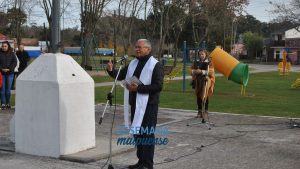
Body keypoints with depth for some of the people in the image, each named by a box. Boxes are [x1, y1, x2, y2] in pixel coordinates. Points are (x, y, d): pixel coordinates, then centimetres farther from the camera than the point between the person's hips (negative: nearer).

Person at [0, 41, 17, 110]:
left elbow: (15, 62, -1)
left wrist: (9, 69, -12)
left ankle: (8, 103, 16)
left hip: (10, 73, 0)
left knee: (8, 89, 4)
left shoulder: (12, 54, 2)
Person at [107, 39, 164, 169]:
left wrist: (138, 88, -23)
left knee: (147, 134, -3)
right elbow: (121, 75, 19)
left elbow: (158, 86, -18)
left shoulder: (155, 65, -9)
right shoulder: (133, 63, 14)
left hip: (148, 105, -8)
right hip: (135, 104, 8)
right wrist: (111, 70, -3)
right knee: (136, 133, 14)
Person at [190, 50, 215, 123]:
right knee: (198, 96, 10)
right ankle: (200, 111, 23)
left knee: (205, 96, -10)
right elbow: (191, 70, 11)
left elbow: (210, 72, -13)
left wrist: (202, 71, -22)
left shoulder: (209, 63, -2)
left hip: (206, 81, -5)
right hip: (198, 81, 5)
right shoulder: (196, 62, 12)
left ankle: (206, 112, -6)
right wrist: (195, 71, -12)